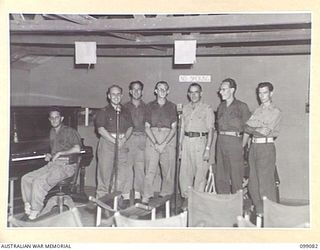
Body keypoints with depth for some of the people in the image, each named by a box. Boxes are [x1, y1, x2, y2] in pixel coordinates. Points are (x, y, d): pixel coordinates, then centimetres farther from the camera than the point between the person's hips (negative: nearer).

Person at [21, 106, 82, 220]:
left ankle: (34, 212, -14)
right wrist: (49, 155, 10)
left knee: (39, 182, -26)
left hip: (66, 165, -8)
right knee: (26, 178, -6)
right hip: (53, 163, 8)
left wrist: (59, 153, -14)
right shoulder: (52, 132, 20)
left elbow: (77, 149, -18)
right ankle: (28, 207, -2)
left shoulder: (69, 131, -5)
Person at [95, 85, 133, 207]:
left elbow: (130, 128, 13)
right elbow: (101, 129, -6)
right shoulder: (103, 112, 3)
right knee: (105, 171, -2)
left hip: (122, 143, 3)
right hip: (107, 142, -3)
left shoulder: (126, 112, 15)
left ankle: (124, 197, 6)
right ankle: (102, 196, 9)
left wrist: (124, 139, -6)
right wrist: (114, 141, -12)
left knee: (123, 171, -2)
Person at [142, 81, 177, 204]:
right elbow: (147, 127, 4)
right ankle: (146, 198, -3)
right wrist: (155, 143, -9)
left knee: (168, 169, 1)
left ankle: (165, 194, 14)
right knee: (150, 169, -6)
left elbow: (174, 128, 2)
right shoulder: (150, 106, 9)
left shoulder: (172, 106, 8)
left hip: (168, 139, 1)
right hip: (152, 138, 0)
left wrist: (164, 144, -9)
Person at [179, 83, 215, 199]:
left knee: (200, 173, -2)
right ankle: (186, 198, 17)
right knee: (184, 173, 4)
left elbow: (210, 130, -5)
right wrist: (180, 146, 11)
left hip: (200, 141, -4)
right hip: (186, 141, 5)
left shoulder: (207, 109, 0)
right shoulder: (185, 108, 15)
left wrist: (208, 149, -13)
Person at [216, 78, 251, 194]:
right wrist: (220, 137, 10)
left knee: (236, 177, -3)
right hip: (221, 140, 6)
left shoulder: (241, 106, -1)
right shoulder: (221, 106, 16)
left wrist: (243, 143, -8)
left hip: (234, 141, -6)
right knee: (220, 177, 9)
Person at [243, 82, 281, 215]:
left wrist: (250, 128, 0)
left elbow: (265, 131, -11)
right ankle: (259, 213, 20)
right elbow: (247, 129, 11)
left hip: (266, 147, -6)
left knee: (265, 183, -5)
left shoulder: (275, 111, -3)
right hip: (254, 146, 6)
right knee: (253, 183, 8)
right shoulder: (257, 110, 17)